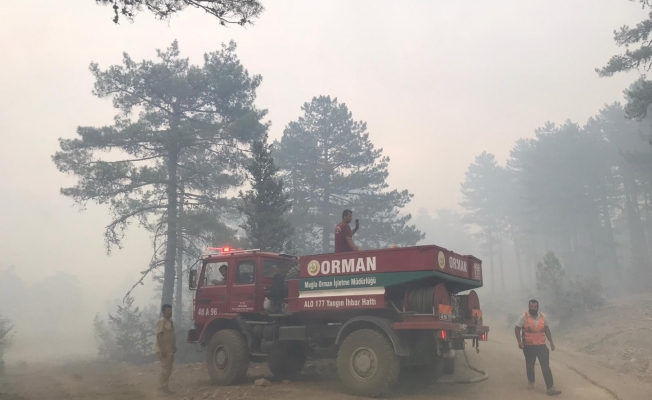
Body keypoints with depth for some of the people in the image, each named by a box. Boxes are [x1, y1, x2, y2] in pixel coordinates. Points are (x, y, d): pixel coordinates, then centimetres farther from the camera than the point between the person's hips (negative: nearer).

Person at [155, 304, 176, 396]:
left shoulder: (170, 321, 14)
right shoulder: (162, 321, -14)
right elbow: (159, 335, -20)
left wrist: (174, 347, 20)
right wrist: (163, 349, -25)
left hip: (170, 350, 10)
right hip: (164, 350, -9)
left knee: (168, 371, 13)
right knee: (165, 370, -8)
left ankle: (165, 388, 20)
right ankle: (161, 389, -2)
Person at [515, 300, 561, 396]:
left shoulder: (542, 316, 2)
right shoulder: (523, 317, -10)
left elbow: (546, 329, 14)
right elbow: (517, 329, -7)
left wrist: (551, 341, 10)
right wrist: (519, 341, -19)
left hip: (541, 345, 2)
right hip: (528, 346, -2)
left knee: (546, 366, -6)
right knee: (530, 365, 14)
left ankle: (550, 388, -8)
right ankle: (531, 382, 35)